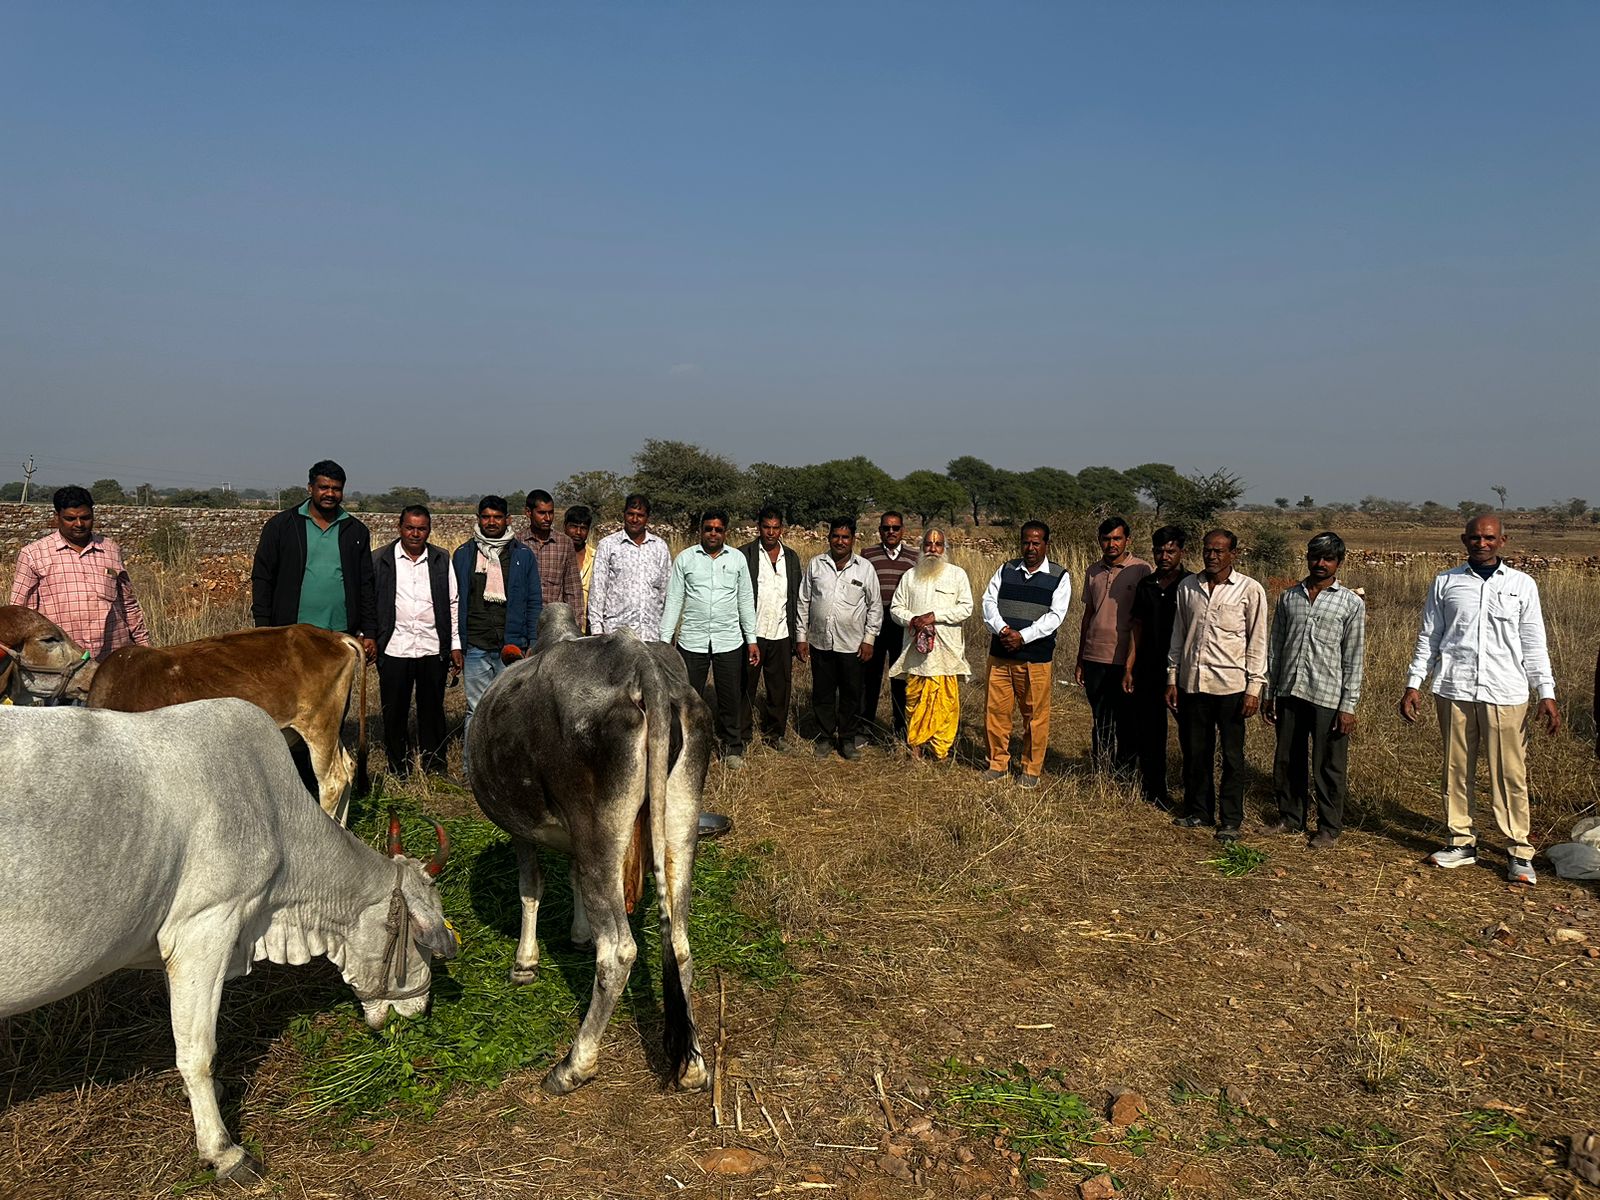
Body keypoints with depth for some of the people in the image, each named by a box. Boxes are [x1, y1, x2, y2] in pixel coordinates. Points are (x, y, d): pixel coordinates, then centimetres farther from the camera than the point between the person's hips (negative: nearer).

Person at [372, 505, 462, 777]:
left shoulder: (442, 559, 7)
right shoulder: (381, 560, 2)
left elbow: (453, 604, 10)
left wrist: (456, 645, 6)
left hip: (433, 650, 1)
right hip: (394, 650, -1)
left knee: (432, 712, 8)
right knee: (394, 714, 6)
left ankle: (434, 771, 18)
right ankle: (399, 774, 17)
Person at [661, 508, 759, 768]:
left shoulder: (737, 558, 4)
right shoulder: (685, 559, 1)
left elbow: (746, 600, 8)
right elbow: (673, 601, 2)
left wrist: (752, 639, 5)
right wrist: (664, 640, -3)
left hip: (729, 641, 1)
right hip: (692, 641, -1)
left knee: (730, 697, 7)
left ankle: (732, 747, 22)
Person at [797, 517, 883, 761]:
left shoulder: (865, 568, -1)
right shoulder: (815, 565, 3)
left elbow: (875, 606, 4)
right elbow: (803, 602, 7)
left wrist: (869, 639, -2)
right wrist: (802, 637, 4)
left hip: (852, 644, -1)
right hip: (820, 642, 1)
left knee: (851, 694, 7)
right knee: (822, 693, 9)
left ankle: (847, 738, 22)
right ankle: (825, 737, 24)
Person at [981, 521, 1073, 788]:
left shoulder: (1059, 576, 0)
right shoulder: (1006, 570, 10)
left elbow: (1055, 615, -8)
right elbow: (989, 601, 3)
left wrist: (1022, 636, -17)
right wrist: (1002, 629, -14)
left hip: (1036, 658, -3)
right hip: (1000, 653, 3)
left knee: (1035, 714, 2)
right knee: (995, 709, 6)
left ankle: (1031, 770, 16)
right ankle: (998, 763, 21)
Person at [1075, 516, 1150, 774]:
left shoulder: (1141, 570, -4)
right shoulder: (1093, 571, 10)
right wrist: (1080, 660, 15)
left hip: (1125, 660, -4)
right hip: (1094, 658, 4)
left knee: (1126, 723, 4)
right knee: (1100, 721, 12)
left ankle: (1123, 778, 14)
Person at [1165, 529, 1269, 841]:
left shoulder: (1250, 590, -4)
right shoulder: (1187, 587, 7)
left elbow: (1257, 642, -3)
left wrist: (1254, 687, -7)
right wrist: (1172, 679, 11)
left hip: (1230, 685, -4)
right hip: (1192, 683, 4)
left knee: (1232, 755, 4)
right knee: (1195, 752, 11)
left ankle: (1231, 820, 15)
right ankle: (1198, 810, 26)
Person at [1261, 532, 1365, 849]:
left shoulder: (1351, 604, -1)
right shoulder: (1289, 597, 9)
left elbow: (1353, 658, -3)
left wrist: (1348, 706, -8)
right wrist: (1268, 693, 10)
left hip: (1327, 697, -4)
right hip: (1289, 692, 4)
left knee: (1328, 767, 4)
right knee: (1286, 761, 12)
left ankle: (1329, 827, 19)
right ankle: (1290, 817, 29)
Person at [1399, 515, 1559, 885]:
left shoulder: (1522, 584, 6)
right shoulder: (1445, 583, 8)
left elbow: (1534, 644, 7)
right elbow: (1428, 638, 11)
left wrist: (1547, 693, 0)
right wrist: (1413, 684, 5)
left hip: (1505, 692, -1)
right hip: (1454, 690, 1)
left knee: (1510, 774, -1)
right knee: (1457, 769, 8)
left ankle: (1520, 851, 8)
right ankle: (1462, 842, 19)